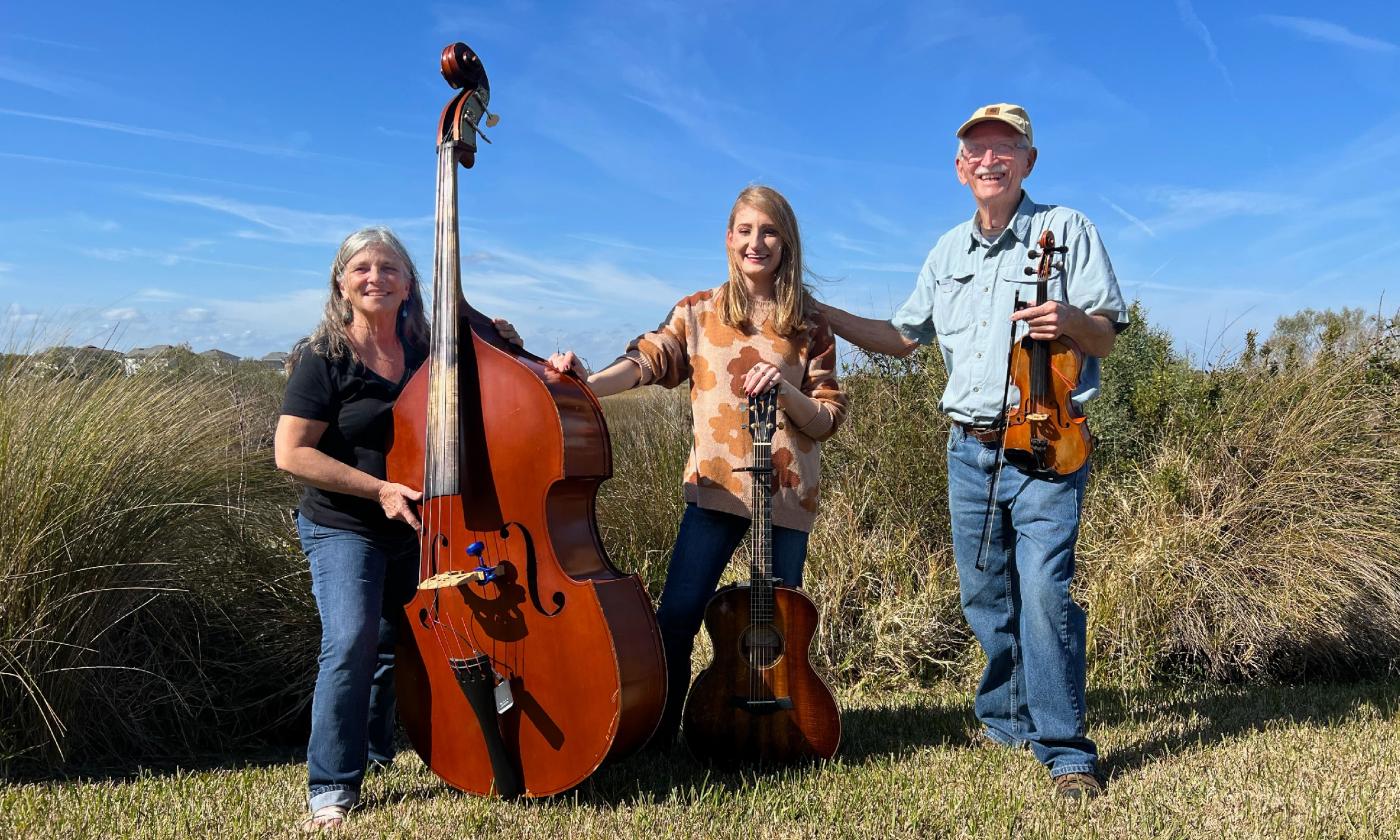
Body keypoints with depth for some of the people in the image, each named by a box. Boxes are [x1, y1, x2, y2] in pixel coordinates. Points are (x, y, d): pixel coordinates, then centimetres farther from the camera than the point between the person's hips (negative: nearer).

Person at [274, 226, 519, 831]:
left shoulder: (428, 351, 2)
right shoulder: (324, 358, -11)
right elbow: (291, 453, -14)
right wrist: (378, 489, -22)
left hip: (417, 529, 5)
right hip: (343, 528, -5)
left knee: (399, 645, 14)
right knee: (350, 641, -20)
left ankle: (376, 750, 40)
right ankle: (332, 787, -4)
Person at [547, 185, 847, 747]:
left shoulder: (808, 325, 5)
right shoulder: (698, 312, 7)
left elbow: (828, 418, 4)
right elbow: (649, 360, -9)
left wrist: (786, 390, -16)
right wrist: (586, 383, -28)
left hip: (788, 493, 0)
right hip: (715, 487, 0)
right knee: (676, 616, -6)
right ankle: (656, 734, 11)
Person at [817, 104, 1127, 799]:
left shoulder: (1065, 229, 0)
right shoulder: (948, 251, 16)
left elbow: (1107, 337, -2)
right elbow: (902, 337, 21)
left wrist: (1072, 319, -25)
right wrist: (819, 313, 12)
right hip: (969, 448, 5)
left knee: (1043, 590, -14)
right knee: (984, 597, 11)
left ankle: (1066, 752, -4)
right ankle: (1005, 723, 28)